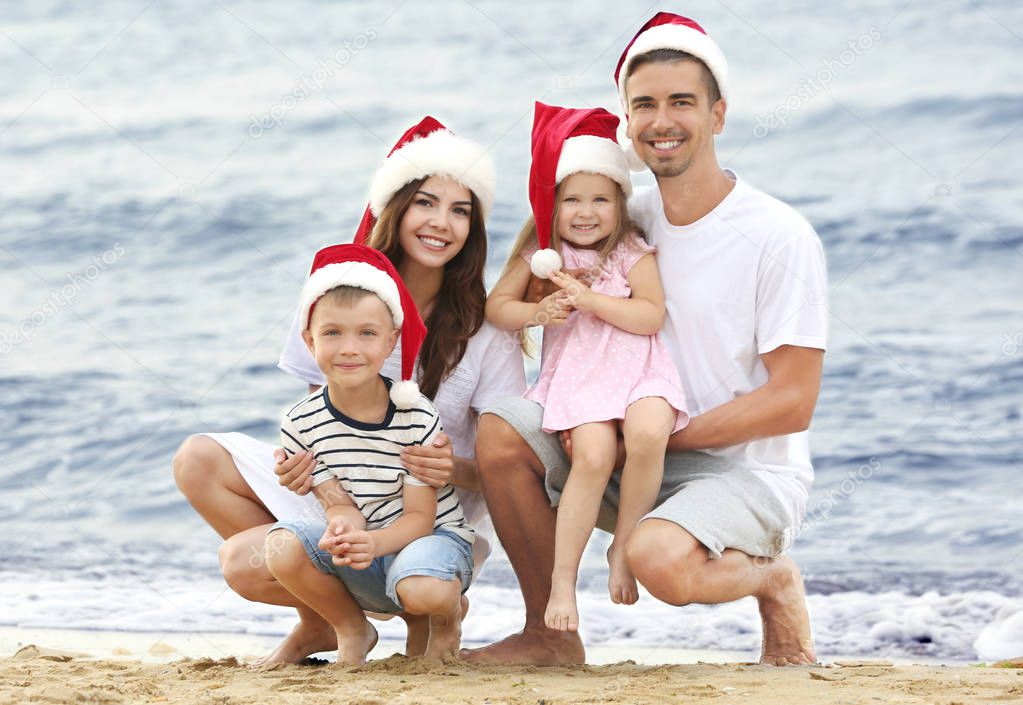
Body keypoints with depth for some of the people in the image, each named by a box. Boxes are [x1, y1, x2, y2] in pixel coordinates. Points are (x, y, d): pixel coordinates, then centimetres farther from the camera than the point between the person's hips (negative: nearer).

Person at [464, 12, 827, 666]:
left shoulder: (779, 237, -14)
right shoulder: (630, 219, 3)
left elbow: (793, 404, -17)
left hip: (750, 471, -6)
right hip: (641, 457, 6)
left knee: (658, 557, -35)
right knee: (501, 432, -11)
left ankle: (774, 578, -1)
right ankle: (552, 635, 2)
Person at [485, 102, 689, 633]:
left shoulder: (632, 254, 2)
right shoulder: (541, 256, 9)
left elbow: (652, 315, -8)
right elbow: (495, 306, 11)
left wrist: (588, 298, -16)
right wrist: (538, 312, -9)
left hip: (637, 369, 0)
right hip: (576, 374, 0)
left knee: (647, 434, -32)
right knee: (593, 454, -27)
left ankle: (623, 549, -12)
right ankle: (562, 580, -19)